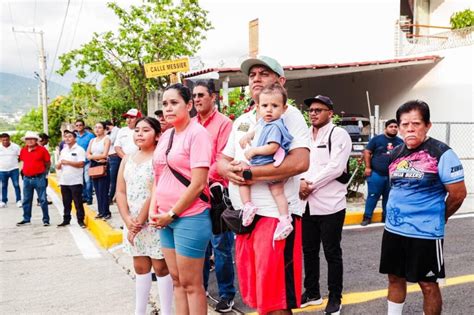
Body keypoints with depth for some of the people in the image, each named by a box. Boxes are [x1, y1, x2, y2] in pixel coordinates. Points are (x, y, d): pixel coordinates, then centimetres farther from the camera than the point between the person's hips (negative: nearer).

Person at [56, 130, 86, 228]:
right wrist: (60, 163, -7)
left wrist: (67, 162, -16)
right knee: (66, 203, 12)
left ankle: (80, 220, 6)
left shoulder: (79, 150, -3)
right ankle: (66, 220, 21)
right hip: (64, 181, 6)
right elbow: (58, 167, 16)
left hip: (75, 181, -6)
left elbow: (81, 164, -15)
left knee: (78, 202, -2)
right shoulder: (63, 151, 16)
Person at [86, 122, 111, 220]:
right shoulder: (92, 140, 14)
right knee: (97, 190, 7)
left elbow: (104, 155, -14)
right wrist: (97, 158, -11)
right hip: (94, 166, 6)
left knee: (103, 190, -7)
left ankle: (106, 212, -2)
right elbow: (88, 155, 6)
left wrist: (92, 156, -2)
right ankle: (101, 211, 13)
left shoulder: (106, 139, -4)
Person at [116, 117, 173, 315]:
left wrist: (140, 221, -15)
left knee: (161, 267, 2)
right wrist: (128, 221, -8)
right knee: (140, 267, 15)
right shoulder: (127, 160, 10)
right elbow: (120, 192, 6)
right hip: (133, 223, 6)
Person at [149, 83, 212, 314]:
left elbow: (198, 183, -17)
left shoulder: (197, 133, -11)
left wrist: (172, 214, -11)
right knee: (177, 280, 15)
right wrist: (154, 210, 4)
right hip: (166, 219, 7)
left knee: (191, 284, 2)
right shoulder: (165, 136, 11)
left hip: (189, 217, -7)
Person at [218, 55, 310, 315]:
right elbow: (222, 161, 18)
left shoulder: (289, 115, -5)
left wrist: (249, 173, -17)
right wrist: (230, 171, -7)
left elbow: (300, 162, -20)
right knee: (256, 294, 16)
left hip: (276, 214, -7)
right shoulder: (241, 121, 18)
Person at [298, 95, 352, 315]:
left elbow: (335, 167, -17)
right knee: (309, 251, 15)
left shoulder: (339, 135, -7)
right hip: (307, 204, 6)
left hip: (330, 204, -6)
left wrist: (311, 185, -15)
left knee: (332, 253, 4)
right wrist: (301, 181, -12)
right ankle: (312, 292, 30)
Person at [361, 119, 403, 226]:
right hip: (376, 174, -3)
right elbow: (367, 152, -1)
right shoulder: (377, 139, 0)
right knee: (372, 196, 0)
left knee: (388, 197, 11)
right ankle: (367, 217, 7)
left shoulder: (400, 142, 11)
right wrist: (368, 167, -8)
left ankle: (386, 217, 23)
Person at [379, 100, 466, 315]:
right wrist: (399, 214, 14)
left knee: (428, 284, 7)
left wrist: (439, 217, 0)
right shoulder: (395, 154, 6)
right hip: (393, 229, 6)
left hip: (425, 233, -6)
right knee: (395, 278, 17)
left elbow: (458, 193, -13)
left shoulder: (442, 154, -14)